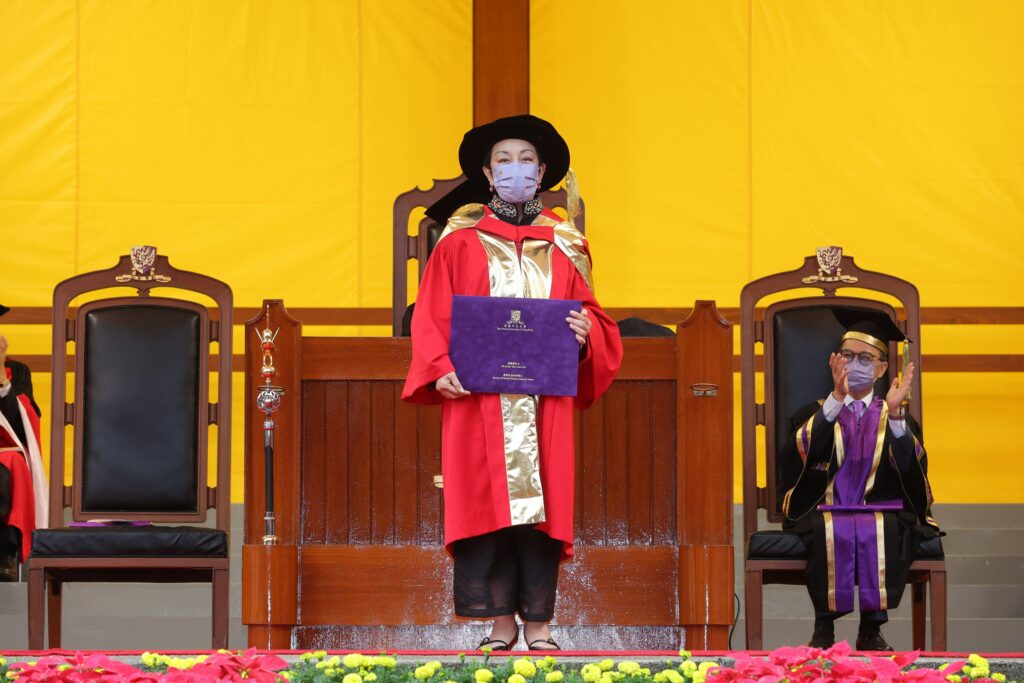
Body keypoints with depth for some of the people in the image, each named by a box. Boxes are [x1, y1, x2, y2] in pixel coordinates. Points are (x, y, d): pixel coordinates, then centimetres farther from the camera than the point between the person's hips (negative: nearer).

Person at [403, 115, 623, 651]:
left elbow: (591, 316, 13)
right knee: (488, 504, -6)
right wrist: (440, 370, -14)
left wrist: (585, 333, -10)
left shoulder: (565, 246, 14)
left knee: (542, 504, -3)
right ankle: (501, 623, -1)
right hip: (478, 400, -2)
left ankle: (538, 626, 1)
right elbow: (431, 318, 2)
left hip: (545, 401, 2)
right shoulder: (460, 242, 7)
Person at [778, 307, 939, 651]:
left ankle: (871, 627, -29)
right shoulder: (815, 414, 14)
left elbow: (913, 468, -4)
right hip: (825, 509, 0)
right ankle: (824, 626, -28)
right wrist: (837, 398, -21)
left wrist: (895, 413, -16)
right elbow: (802, 451, -11)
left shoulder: (892, 417, 15)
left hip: (881, 511, 0)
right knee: (828, 531, -35)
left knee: (883, 530, -34)